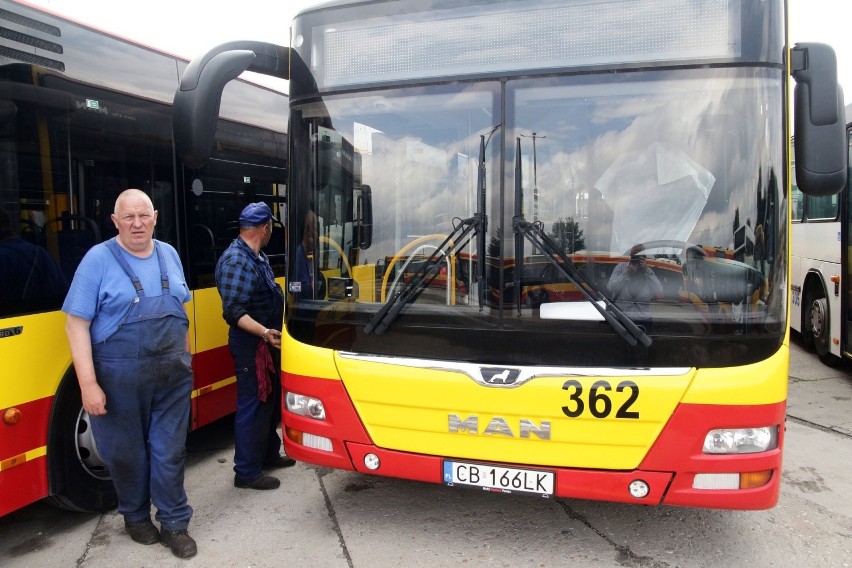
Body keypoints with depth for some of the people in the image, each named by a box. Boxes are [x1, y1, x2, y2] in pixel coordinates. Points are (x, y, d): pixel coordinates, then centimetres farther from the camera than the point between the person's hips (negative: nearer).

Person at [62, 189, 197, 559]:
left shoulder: (169, 255, 7)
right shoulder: (98, 259, -8)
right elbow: (76, 323, -11)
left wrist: (185, 358, 14)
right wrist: (88, 383, -16)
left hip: (172, 372, 3)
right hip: (120, 376, -3)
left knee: (170, 451, 8)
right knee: (126, 452, 13)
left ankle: (174, 525, 23)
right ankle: (135, 516, 36)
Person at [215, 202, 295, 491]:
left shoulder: (257, 257, 9)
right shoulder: (237, 261, -21)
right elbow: (234, 312, -26)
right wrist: (265, 332, -35)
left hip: (266, 342, 10)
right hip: (251, 345, -10)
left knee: (270, 400, 20)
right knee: (252, 406, -1)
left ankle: (268, 454, 36)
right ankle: (246, 472, 11)